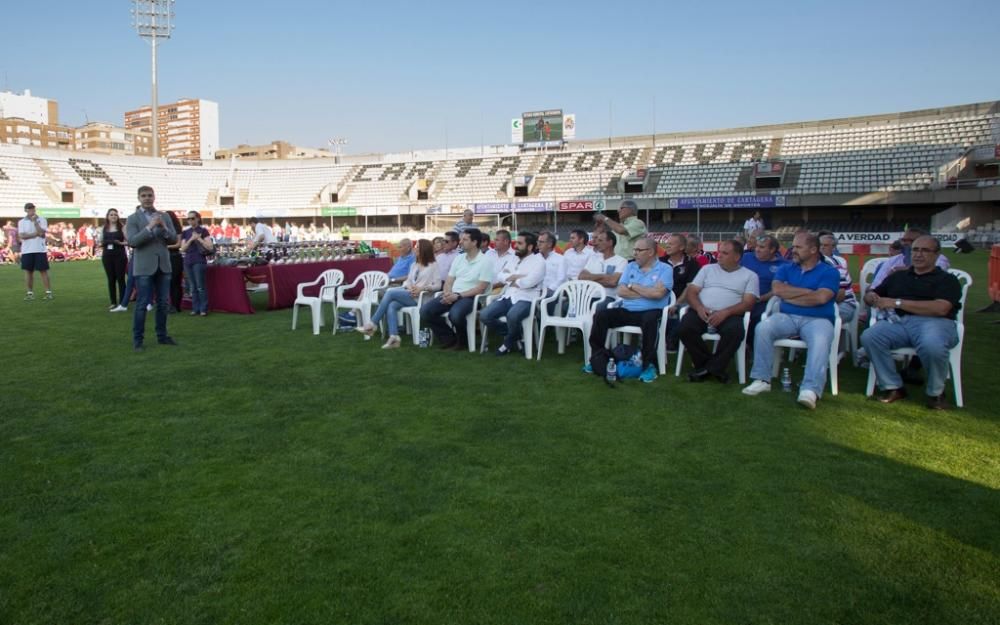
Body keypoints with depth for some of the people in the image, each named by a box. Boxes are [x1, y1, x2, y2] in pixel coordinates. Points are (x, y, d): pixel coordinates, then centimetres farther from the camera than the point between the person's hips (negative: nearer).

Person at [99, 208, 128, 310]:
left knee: (120, 279, -2)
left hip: (120, 255, -4)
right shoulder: (104, 229, 10)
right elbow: (101, 241, 18)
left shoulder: (122, 227, -1)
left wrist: (121, 243, -21)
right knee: (111, 279, 7)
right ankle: (113, 302, 12)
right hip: (107, 256, 4)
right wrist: (101, 244, -3)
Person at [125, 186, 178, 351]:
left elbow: (174, 239, 5)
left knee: (163, 302, 8)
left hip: (163, 265, 4)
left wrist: (164, 227, -13)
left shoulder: (164, 217, 10)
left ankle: (162, 335, 19)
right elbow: (132, 241, -13)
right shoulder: (133, 218, -1)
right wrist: (150, 227, -20)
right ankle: (137, 339, 5)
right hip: (144, 267, -4)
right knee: (142, 304, -3)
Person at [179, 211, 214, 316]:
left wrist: (199, 238, -12)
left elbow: (210, 247, -6)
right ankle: (195, 308, 12)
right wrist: (191, 239, -5)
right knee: (192, 287, 7)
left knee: (200, 286, -6)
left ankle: (203, 309, 0)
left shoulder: (203, 231, 1)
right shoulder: (185, 233, 14)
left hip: (199, 261, -5)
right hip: (188, 261, 5)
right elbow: (183, 249, 7)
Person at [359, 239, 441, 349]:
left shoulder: (433, 266, 2)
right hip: (409, 294, 7)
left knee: (390, 292, -24)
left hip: (420, 297, -7)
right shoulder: (414, 265, 23)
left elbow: (438, 285, -6)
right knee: (391, 306, -26)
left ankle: (372, 325, -21)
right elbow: (407, 280, 19)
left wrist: (422, 288, -19)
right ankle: (394, 337, -35)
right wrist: (408, 286, -5)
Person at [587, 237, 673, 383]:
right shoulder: (630, 267, 14)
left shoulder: (664, 269, 0)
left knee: (649, 320, -38)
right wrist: (646, 292, -6)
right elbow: (620, 291, 3)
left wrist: (633, 286, -4)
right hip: (627, 311, 5)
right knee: (600, 316, -15)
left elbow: (657, 293, -16)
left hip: (651, 311, -4)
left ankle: (649, 365, -26)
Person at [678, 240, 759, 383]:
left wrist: (725, 312, -18)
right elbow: (691, 291, 11)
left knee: (734, 331, -36)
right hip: (701, 312, 2)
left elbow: (748, 303, 0)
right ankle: (715, 367, -13)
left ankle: (710, 368, -16)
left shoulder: (750, 275, 12)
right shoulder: (708, 269, 20)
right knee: (684, 328, -29)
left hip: (729, 315, -2)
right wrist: (699, 308, -12)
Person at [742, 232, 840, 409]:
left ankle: (811, 390, -46)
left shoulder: (829, 272, 6)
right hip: (787, 316, 3)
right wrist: (808, 291, -4)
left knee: (820, 340, -37)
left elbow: (820, 298, -11)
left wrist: (790, 297, -2)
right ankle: (762, 379, -22)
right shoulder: (786, 269, 18)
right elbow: (777, 289, -2)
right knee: (762, 328, -27)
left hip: (817, 319, -3)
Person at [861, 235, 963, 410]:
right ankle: (892, 387, -13)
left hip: (934, 322, -4)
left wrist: (898, 302, -10)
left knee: (932, 346, -39)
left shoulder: (947, 279, 13)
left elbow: (941, 308, -7)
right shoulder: (897, 276, 29)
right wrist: (874, 299, 3)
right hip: (898, 321, 4)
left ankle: (935, 392, -9)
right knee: (869, 337, -28)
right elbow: (868, 295, 31)